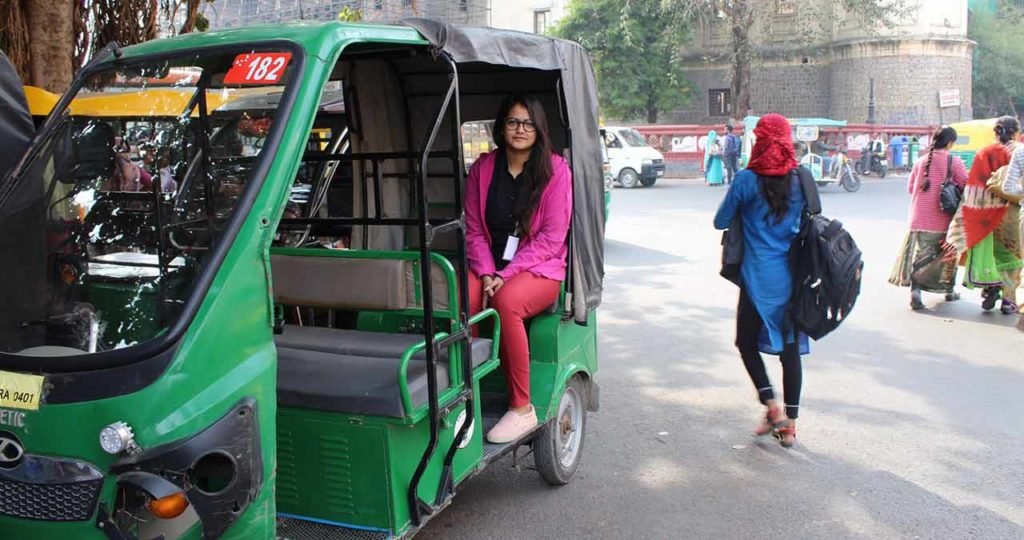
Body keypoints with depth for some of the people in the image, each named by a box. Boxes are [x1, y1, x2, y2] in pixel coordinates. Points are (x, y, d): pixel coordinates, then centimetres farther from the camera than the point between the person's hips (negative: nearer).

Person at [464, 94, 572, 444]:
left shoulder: (556, 170, -2)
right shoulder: (482, 169, 9)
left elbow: (551, 238, -8)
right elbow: (473, 231, 7)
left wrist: (506, 275, -15)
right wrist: (487, 273, -11)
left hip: (540, 269, -3)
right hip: (489, 267, 3)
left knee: (507, 302, -36)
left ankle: (522, 409, -24)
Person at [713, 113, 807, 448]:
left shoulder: (747, 179, -9)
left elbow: (720, 222, -1)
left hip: (759, 276, -4)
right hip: (794, 276, 4)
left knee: (747, 342, 13)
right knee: (789, 346, 10)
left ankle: (772, 407, 1)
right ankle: (790, 423, 14)